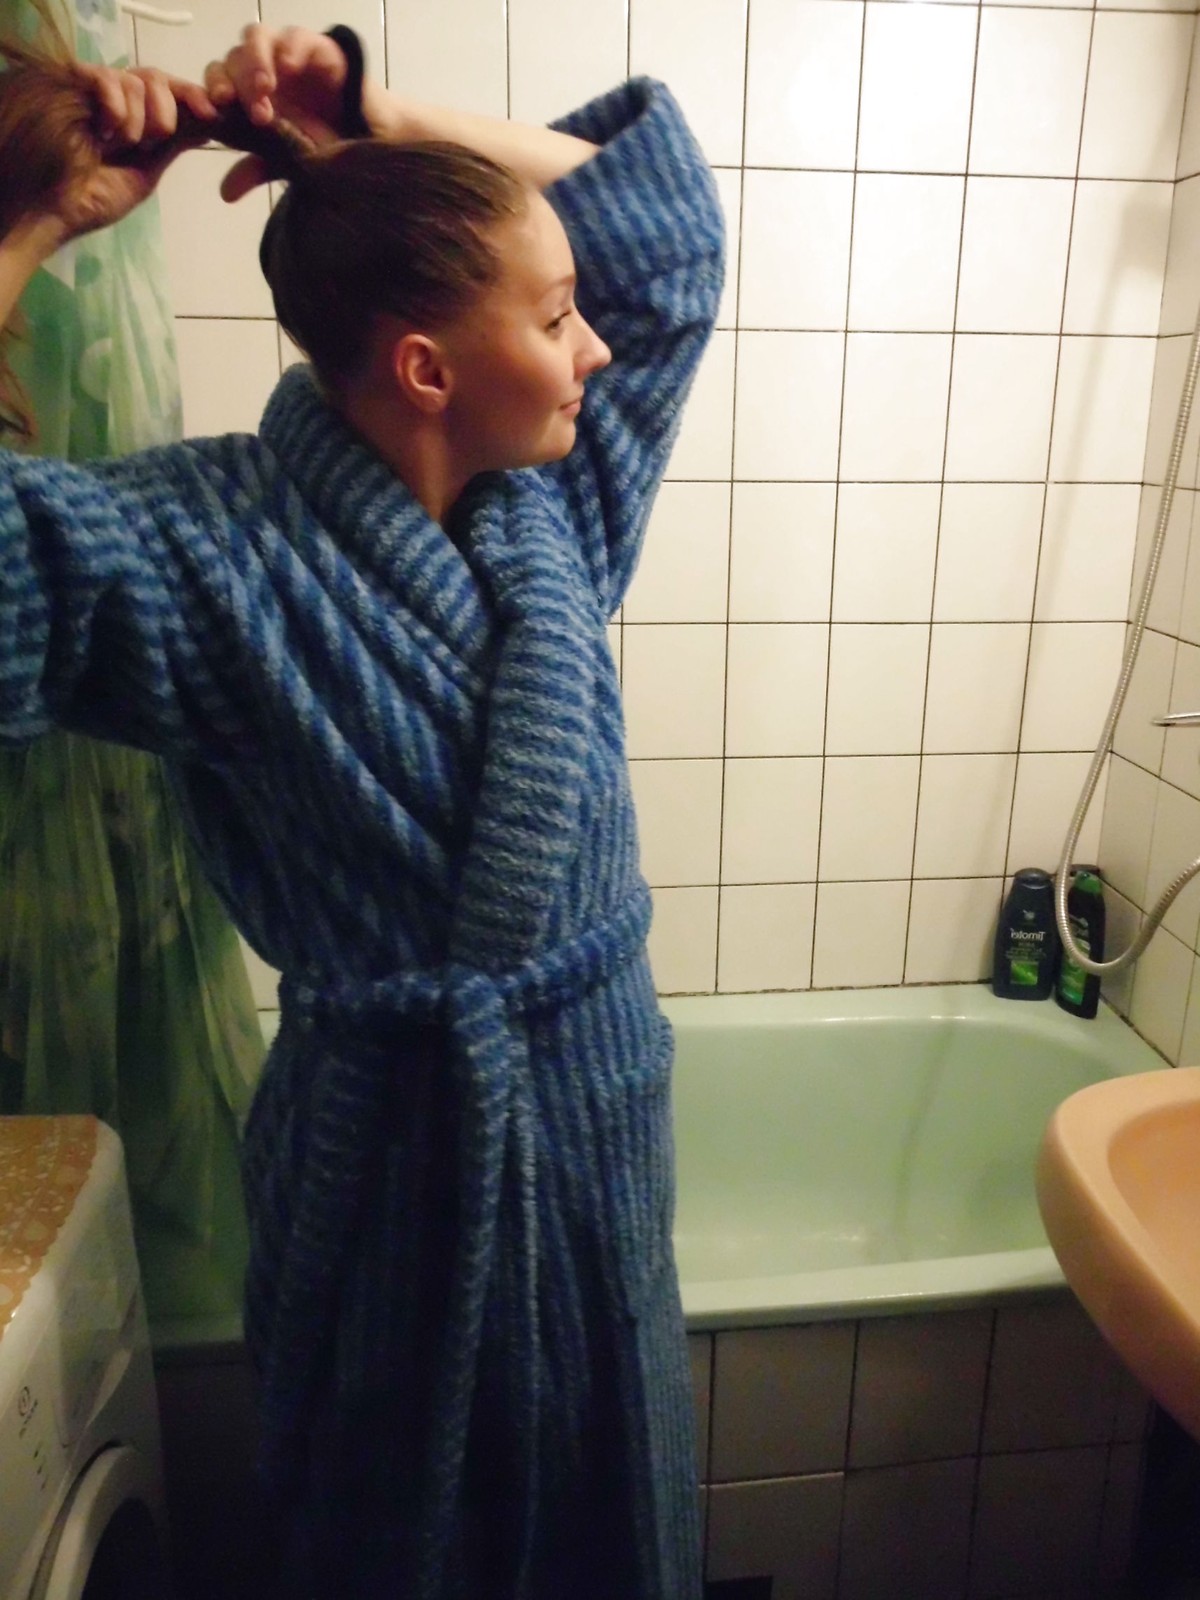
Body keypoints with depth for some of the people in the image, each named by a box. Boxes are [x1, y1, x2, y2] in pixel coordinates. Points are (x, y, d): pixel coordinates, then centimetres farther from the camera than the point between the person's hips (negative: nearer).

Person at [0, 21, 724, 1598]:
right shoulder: (203, 542, -18)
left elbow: (664, 203, 4)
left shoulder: (564, 496, -4)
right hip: (386, 1140, -4)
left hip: (601, 1113, 5)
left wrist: (377, 120, -7)